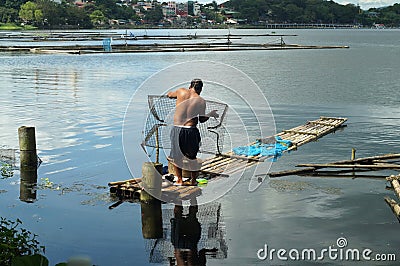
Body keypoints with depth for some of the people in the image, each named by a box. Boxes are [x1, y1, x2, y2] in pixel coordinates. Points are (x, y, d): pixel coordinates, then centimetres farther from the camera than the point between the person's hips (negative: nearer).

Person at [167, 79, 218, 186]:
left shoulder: (181, 92, 4)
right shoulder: (201, 101, 1)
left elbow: (169, 94, 24)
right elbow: (202, 120, 4)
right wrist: (211, 114, 20)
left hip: (177, 129, 1)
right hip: (191, 131, -1)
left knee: (176, 156, 17)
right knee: (192, 157, 15)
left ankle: (179, 180, 16)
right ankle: (193, 181, 23)